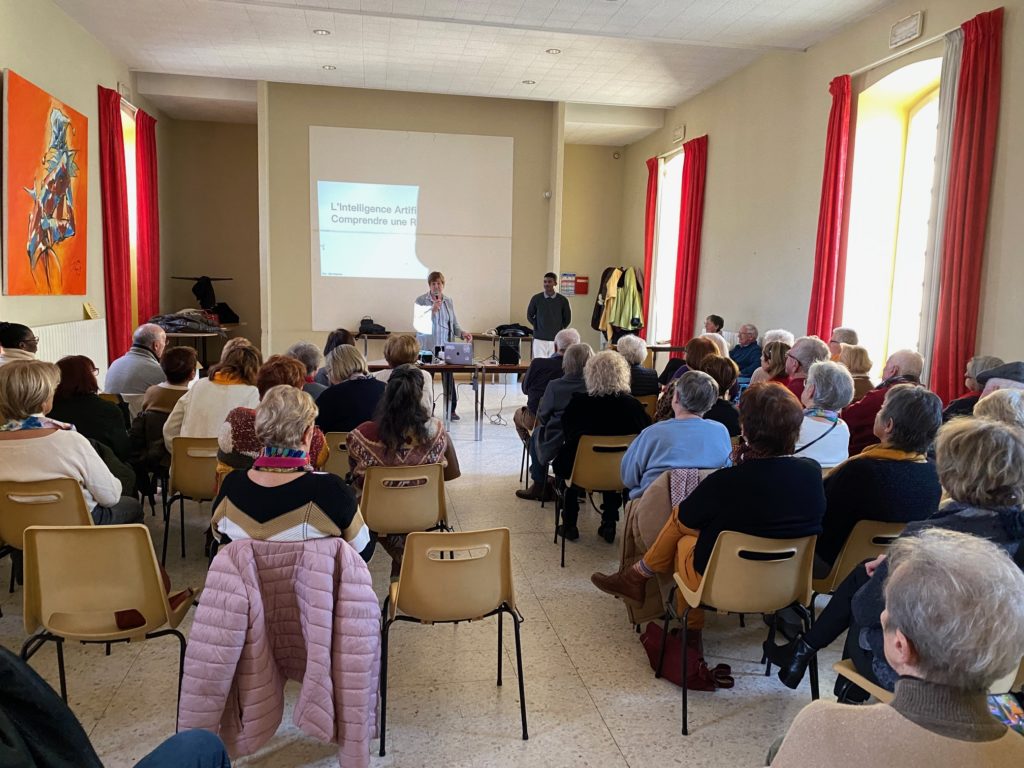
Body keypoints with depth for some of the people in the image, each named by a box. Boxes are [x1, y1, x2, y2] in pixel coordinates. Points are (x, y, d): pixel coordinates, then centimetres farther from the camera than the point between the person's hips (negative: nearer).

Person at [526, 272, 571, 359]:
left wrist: (559, 329, 6)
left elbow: (567, 319, 11)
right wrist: (537, 327, 6)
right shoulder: (536, 298, 0)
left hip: (556, 339, 0)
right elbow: (529, 316, 12)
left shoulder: (562, 300, -1)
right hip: (539, 339, 0)